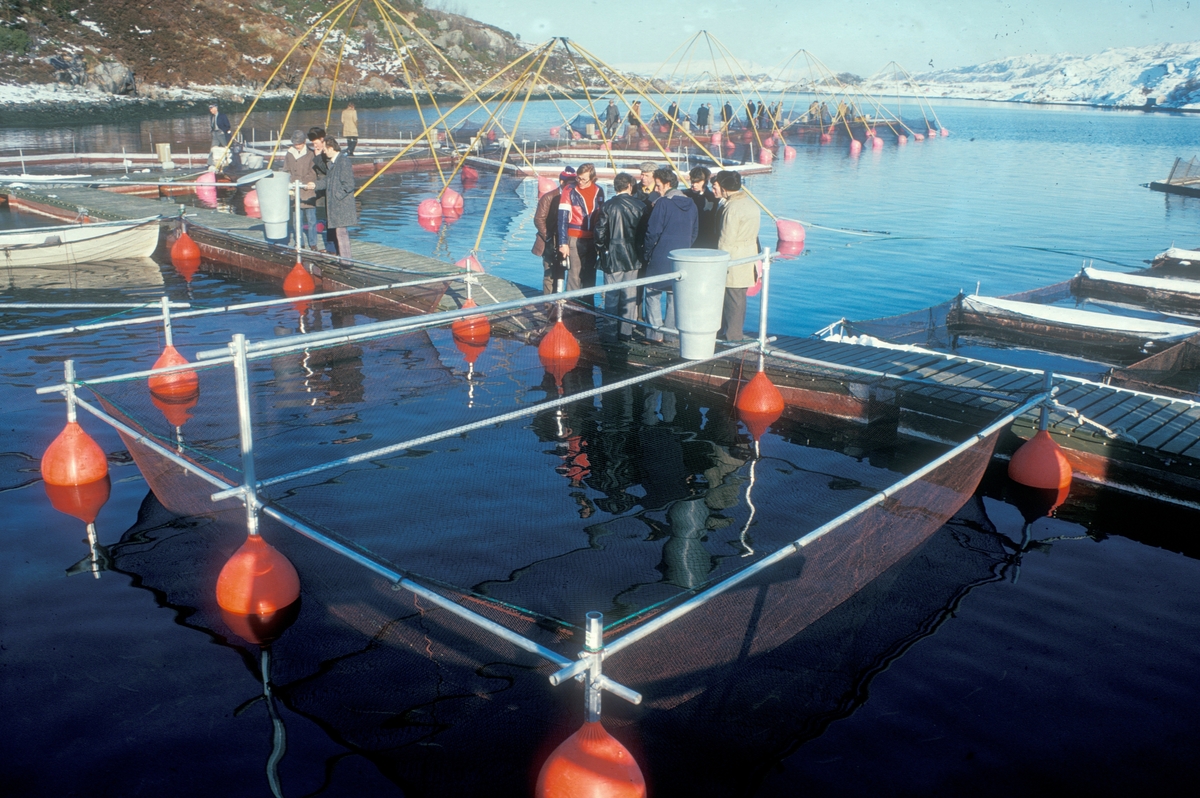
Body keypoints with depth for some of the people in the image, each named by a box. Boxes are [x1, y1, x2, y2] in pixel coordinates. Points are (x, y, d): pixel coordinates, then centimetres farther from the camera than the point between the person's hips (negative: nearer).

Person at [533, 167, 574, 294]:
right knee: (550, 275, -2)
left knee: (559, 274, 10)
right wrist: (548, 237, -11)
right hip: (551, 244, -4)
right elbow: (539, 219, -7)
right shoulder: (548, 197, -6)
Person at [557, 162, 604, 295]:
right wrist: (563, 243, -16)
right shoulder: (570, 191, -5)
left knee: (590, 275, 8)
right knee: (574, 274, -6)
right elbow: (563, 218, -9)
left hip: (592, 239, 4)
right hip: (574, 239, -4)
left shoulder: (599, 191, 6)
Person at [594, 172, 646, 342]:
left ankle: (611, 333, 6)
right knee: (630, 296, 10)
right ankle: (626, 332, 12)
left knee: (611, 297, 4)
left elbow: (600, 231, -7)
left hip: (612, 258, -2)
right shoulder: (640, 206, -3)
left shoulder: (608, 206, -9)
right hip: (633, 258, 2)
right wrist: (642, 252, 14)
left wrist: (600, 251, 9)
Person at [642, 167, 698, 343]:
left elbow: (653, 232, -14)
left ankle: (655, 333, 1)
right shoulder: (691, 204, 7)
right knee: (676, 295, 12)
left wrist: (646, 253, -2)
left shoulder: (662, 204, -13)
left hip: (660, 257, -6)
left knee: (653, 294, 4)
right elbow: (695, 231, 14)